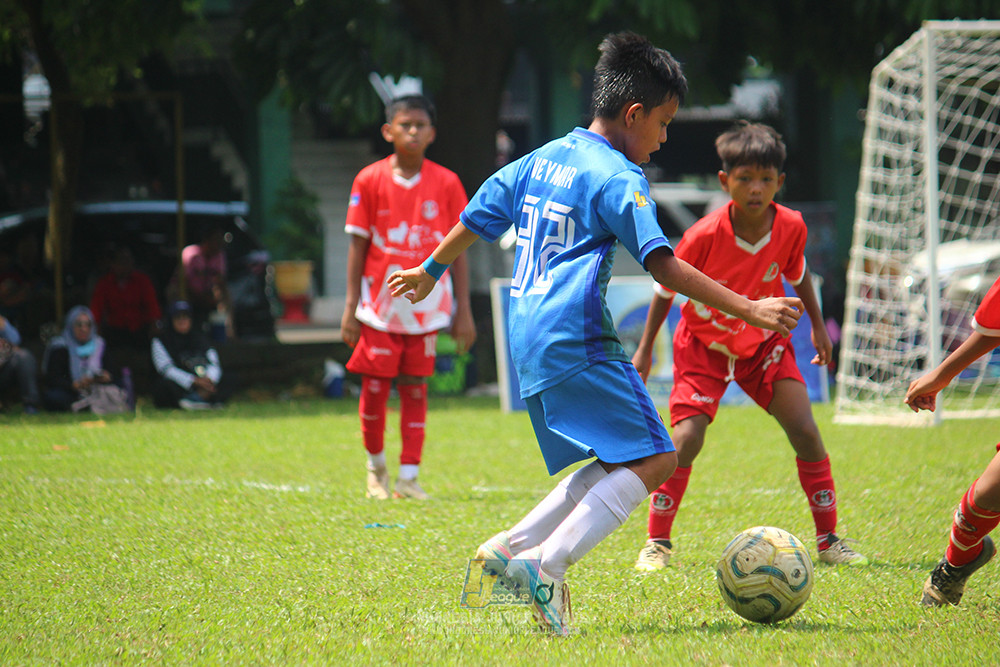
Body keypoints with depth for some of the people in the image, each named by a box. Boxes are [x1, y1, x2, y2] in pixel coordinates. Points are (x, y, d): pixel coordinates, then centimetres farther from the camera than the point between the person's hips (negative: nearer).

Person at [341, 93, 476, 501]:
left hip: (426, 308, 0)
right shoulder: (369, 181, -1)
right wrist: (350, 307, -2)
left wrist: (463, 310, 0)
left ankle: (409, 477, 7)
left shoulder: (446, 183, 1)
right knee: (374, 390, 2)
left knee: (415, 390, 2)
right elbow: (358, 245, 1)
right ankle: (375, 465, 24)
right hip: (379, 305, 0)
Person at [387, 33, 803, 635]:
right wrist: (749, 309, -18)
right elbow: (663, 265, -17)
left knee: (617, 462, 17)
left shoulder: (541, 160, 17)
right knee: (654, 460, -11)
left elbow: (475, 219, 27)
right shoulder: (617, 177, -9)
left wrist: (430, 273, 44)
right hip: (577, 338, -10)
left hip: (530, 342, 10)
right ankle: (547, 565, -23)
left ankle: (515, 546, 9)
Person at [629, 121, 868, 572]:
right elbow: (667, 286, -10)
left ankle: (828, 540, 2)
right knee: (686, 440, -16)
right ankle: (657, 542, 1)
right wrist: (645, 350, -5)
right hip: (704, 344, -3)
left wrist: (817, 326, 12)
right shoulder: (705, 236, -27)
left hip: (764, 341, 3)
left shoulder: (791, 227, -17)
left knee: (805, 431, -10)